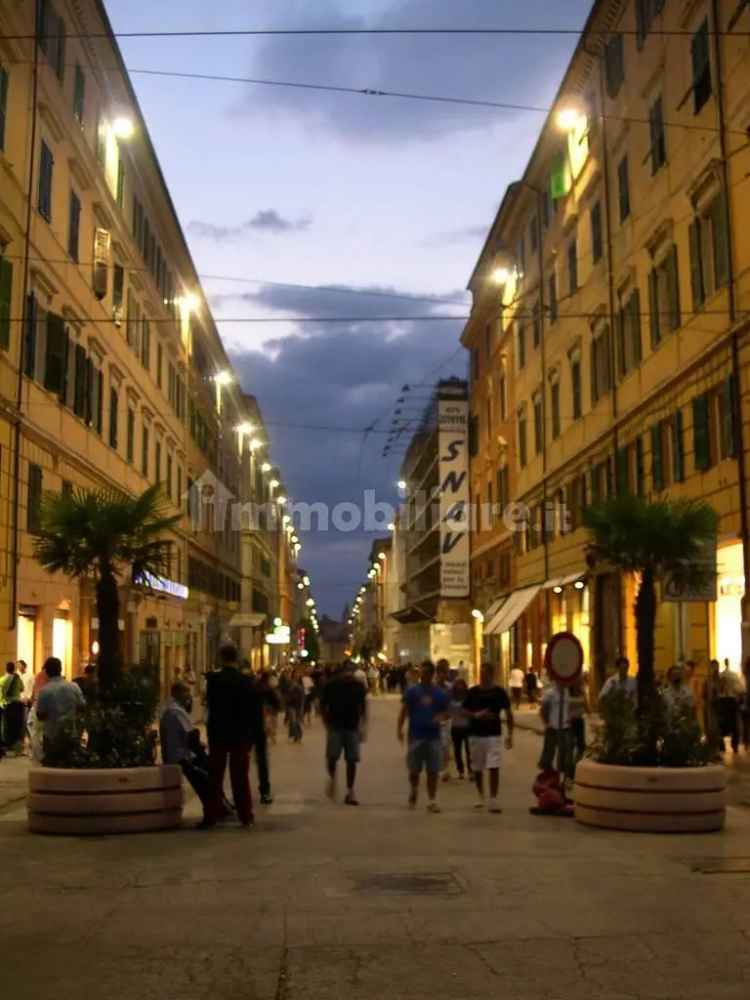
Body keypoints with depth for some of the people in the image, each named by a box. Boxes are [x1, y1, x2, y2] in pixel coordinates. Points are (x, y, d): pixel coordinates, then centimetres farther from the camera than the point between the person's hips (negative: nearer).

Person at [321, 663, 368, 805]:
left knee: (352, 760, 1)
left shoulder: (358, 686, 2)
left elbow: (363, 708, 9)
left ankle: (350, 792, 12)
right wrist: (327, 724, -1)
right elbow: (323, 705, 5)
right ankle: (332, 778, 20)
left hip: (352, 728, 2)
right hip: (335, 727, -1)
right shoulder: (331, 685, -3)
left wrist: (362, 727, 3)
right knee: (332, 757, -11)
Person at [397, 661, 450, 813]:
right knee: (414, 769, 6)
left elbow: (446, 712, 11)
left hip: (434, 736, 1)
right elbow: (404, 711, 0)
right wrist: (400, 729, -12)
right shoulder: (412, 691, 1)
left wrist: (439, 718, -12)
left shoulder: (440, 693, 5)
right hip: (416, 735, -1)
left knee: (433, 771, 2)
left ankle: (432, 801, 9)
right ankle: (414, 790, 34)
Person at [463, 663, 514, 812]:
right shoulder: (473, 692, 0)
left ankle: (493, 800, -6)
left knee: (494, 768, -10)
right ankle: (480, 796, 31)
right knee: (477, 769, 13)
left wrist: (510, 734, -1)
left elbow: (508, 713, 3)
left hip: (494, 735, -2)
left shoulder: (499, 692, -3)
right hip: (476, 735, 2)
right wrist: (476, 715, -15)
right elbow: (464, 711, 5)